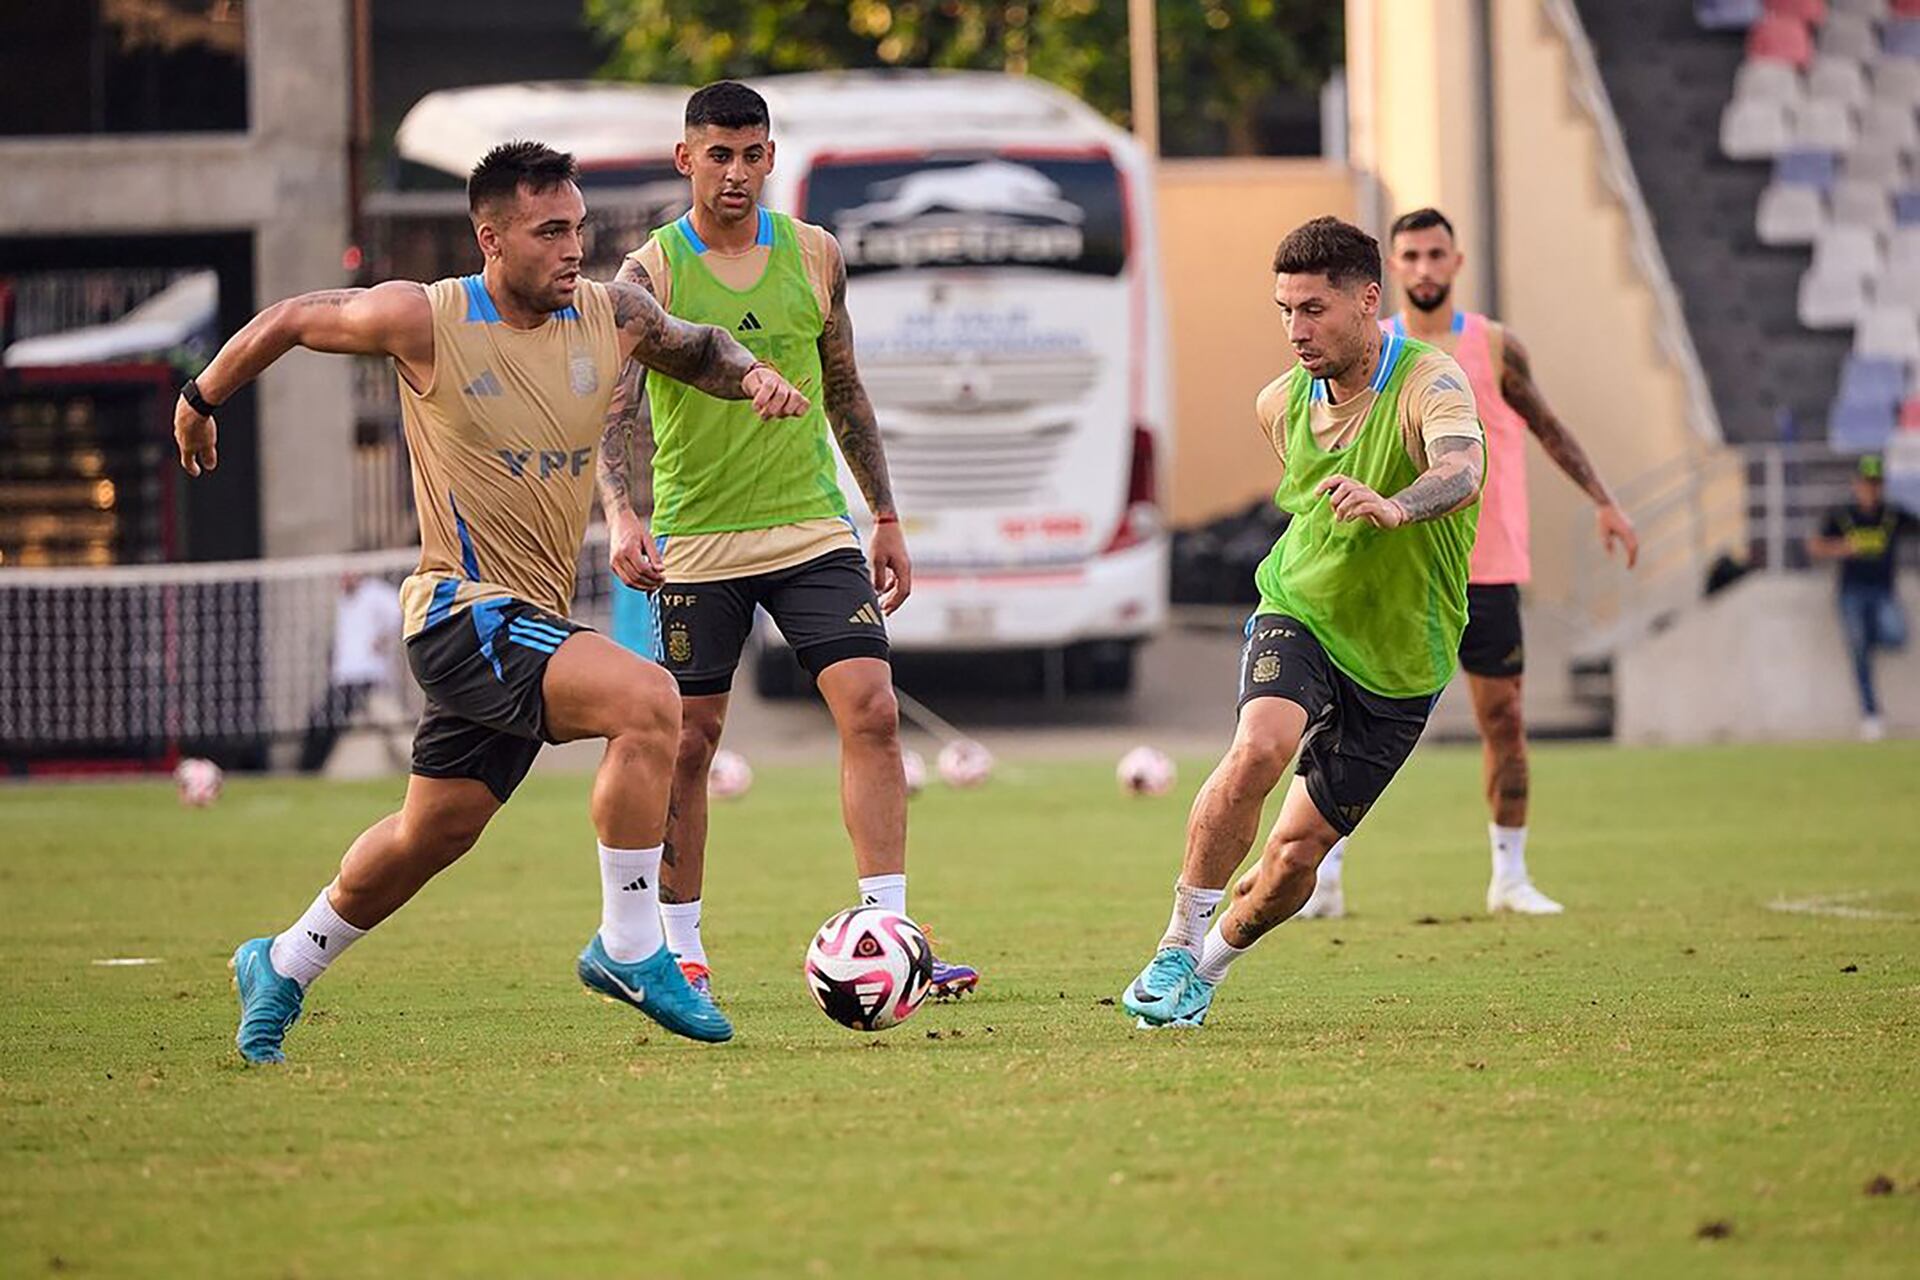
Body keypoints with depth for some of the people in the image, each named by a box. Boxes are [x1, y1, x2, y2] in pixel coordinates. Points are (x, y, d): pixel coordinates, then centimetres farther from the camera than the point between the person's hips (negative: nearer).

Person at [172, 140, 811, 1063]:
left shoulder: (611, 318, 1)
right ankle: (628, 948, -18)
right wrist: (201, 401, 18)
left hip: (534, 623, 7)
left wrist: (750, 374, -2)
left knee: (433, 834, 17)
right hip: (463, 612, -7)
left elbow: (698, 348, 21)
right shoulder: (424, 320, -11)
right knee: (646, 700, -27)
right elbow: (290, 321, 4)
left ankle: (281, 969, 38)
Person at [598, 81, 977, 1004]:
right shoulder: (649, 274, -6)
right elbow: (616, 408, -15)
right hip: (696, 543, -2)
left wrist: (886, 519, 15)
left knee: (871, 710, -11)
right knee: (688, 743, 2)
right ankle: (679, 950, 15)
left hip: (811, 528, 2)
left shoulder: (814, 255, 6)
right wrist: (621, 514, -32)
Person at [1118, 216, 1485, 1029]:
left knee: (1296, 852, 0)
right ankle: (1177, 947, -16)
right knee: (1257, 750, -29)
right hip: (1298, 616, 2)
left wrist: (1393, 506, -63)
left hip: (1399, 661, -2)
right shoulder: (1282, 404, -3)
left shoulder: (1429, 384, -21)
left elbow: (1461, 473, -43)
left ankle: (1210, 963, 29)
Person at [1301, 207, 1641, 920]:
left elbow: (1546, 427, 13)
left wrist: (1602, 501, 9)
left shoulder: (1493, 348, 2)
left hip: (1486, 570, 0)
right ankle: (1324, 879, -1)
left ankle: (1509, 875, 15)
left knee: (1502, 719, 2)